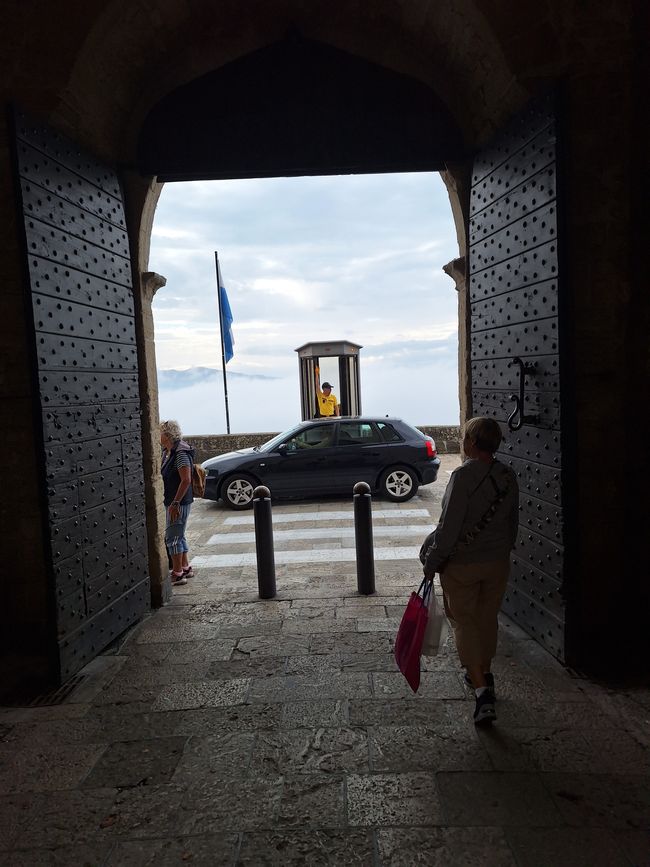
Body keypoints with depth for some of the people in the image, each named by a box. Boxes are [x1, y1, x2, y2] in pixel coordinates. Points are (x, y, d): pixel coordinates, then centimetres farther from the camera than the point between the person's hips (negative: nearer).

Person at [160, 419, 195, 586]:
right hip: (172, 501, 10)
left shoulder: (181, 453, -19)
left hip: (179, 502, -10)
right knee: (178, 536, 17)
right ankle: (186, 568, 28)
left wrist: (175, 503, -24)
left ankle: (177, 574, 4)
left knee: (172, 537, -4)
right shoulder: (167, 451, 11)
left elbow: (186, 480, -24)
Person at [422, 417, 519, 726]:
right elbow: (513, 523, 11)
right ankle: (483, 674, 40)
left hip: (462, 564, -6)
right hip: (498, 562, 7)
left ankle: (481, 689, -2)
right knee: (488, 619, 21)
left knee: (463, 622, 5)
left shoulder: (464, 475, -21)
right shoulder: (508, 477, 0)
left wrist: (432, 562, -12)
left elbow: (449, 527, -21)